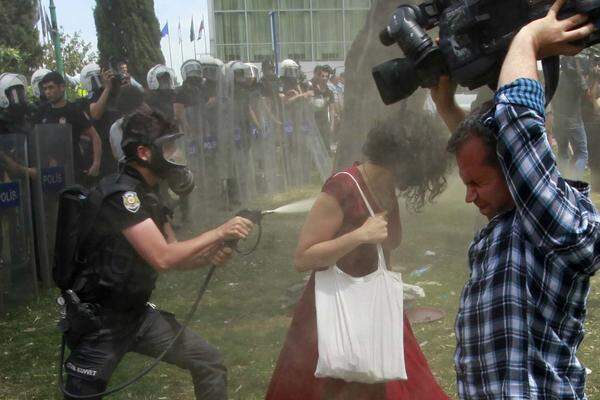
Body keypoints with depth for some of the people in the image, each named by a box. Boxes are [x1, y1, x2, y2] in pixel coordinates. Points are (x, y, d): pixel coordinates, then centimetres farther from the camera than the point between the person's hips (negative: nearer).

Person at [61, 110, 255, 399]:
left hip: (138, 313, 9)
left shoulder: (149, 194, 7)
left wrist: (210, 256, -10)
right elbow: (162, 258, -28)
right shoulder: (121, 193, -22)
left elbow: (175, 256, 10)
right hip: (98, 321, -8)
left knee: (210, 364, 5)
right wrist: (219, 232, -21)